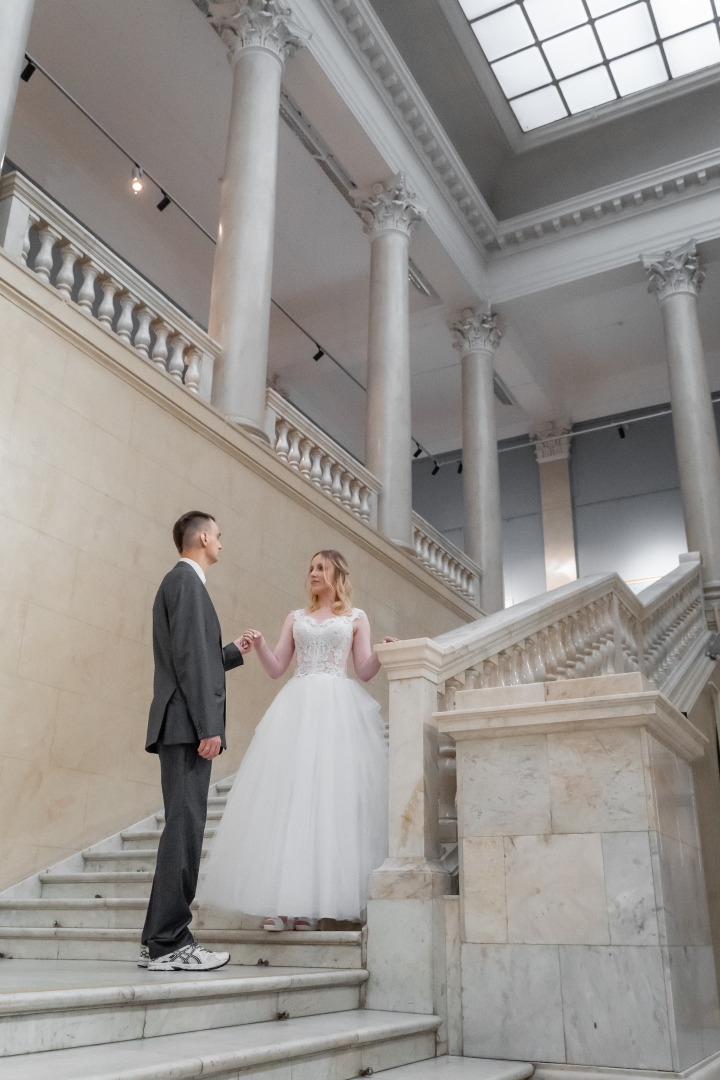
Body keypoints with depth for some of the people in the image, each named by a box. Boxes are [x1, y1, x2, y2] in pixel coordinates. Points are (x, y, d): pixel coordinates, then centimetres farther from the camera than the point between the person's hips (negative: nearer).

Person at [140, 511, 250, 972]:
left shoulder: (180, 581, 25)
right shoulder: (186, 580, -6)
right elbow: (188, 656, -16)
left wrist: (234, 652, 33)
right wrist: (208, 726, -19)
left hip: (183, 727, 10)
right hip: (187, 725, -10)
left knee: (185, 828, 9)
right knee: (185, 826, -9)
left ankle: (163, 941, 13)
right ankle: (168, 943, -5)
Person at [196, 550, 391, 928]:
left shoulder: (356, 617, 13)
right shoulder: (295, 618, 19)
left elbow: (364, 671, 7)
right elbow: (276, 669, 13)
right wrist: (259, 646, -3)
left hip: (339, 708, -2)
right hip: (297, 708, 2)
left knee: (330, 794, -9)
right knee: (286, 795, -8)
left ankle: (312, 899, -5)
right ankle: (281, 900, -7)